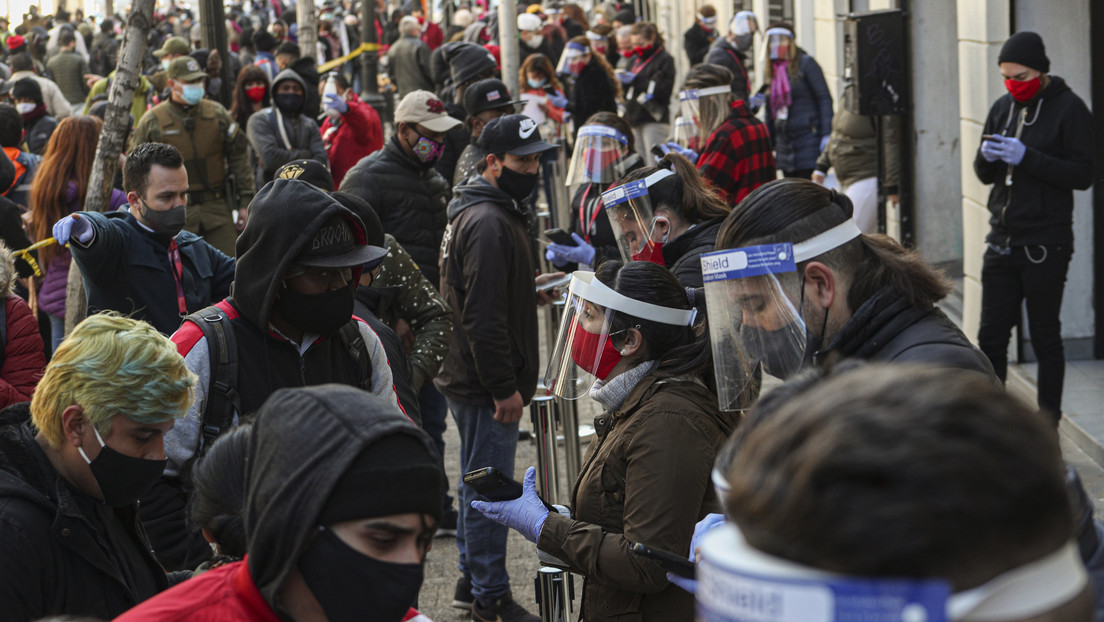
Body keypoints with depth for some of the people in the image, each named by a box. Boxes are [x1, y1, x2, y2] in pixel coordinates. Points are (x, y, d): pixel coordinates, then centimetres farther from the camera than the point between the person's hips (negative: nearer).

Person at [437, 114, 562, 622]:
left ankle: (472, 580, 33)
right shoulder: (488, 222, -22)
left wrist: (530, 284, 14)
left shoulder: (486, 210, 12)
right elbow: (483, 317, -26)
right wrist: (504, 388, -22)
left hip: (471, 379, 11)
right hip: (486, 385, -11)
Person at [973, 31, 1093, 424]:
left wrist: (1027, 157, -21)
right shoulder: (1003, 108, 12)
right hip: (1002, 240, 6)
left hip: (1046, 244, -6)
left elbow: (1083, 175, -13)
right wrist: (987, 157, -9)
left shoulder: (1069, 109, -7)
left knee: (1045, 338, 1)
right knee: (991, 336, 8)